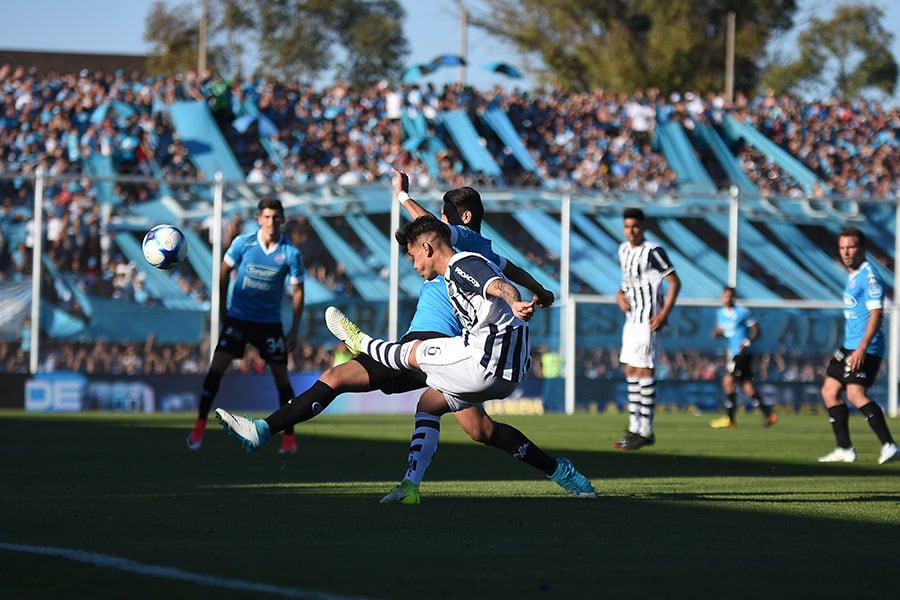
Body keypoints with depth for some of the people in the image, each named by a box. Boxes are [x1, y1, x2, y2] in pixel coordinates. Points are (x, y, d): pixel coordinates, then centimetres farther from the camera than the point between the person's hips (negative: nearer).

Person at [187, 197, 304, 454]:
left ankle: (289, 436, 9)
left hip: (270, 322, 0)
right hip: (238, 317, 0)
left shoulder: (291, 254, -8)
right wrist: (222, 308, 7)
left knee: (281, 375, -1)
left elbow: (297, 291, -1)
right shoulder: (243, 243, -7)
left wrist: (294, 330, -5)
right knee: (217, 366, -12)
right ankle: (200, 425, -3)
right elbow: (225, 271, 7)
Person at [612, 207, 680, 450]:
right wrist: (620, 294, 5)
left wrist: (664, 314, -20)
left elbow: (675, 282, -13)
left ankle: (645, 431, -4)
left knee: (644, 371, -8)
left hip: (648, 320, -9)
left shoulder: (652, 251, -14)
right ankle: (635, 428, 16)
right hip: (632, 318, 9)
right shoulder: (624, 250, 11)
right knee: (631, 371, 10)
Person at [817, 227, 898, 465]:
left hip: (866, 347, -10)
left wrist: (862, 348, -28)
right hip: (849, 346, 10)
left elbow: (876, 313, -21)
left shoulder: (869, 275, -13)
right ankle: (845, 450, 15)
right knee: (829, 390, 11)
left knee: (855, 393, -21)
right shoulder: (852, 275, 17)